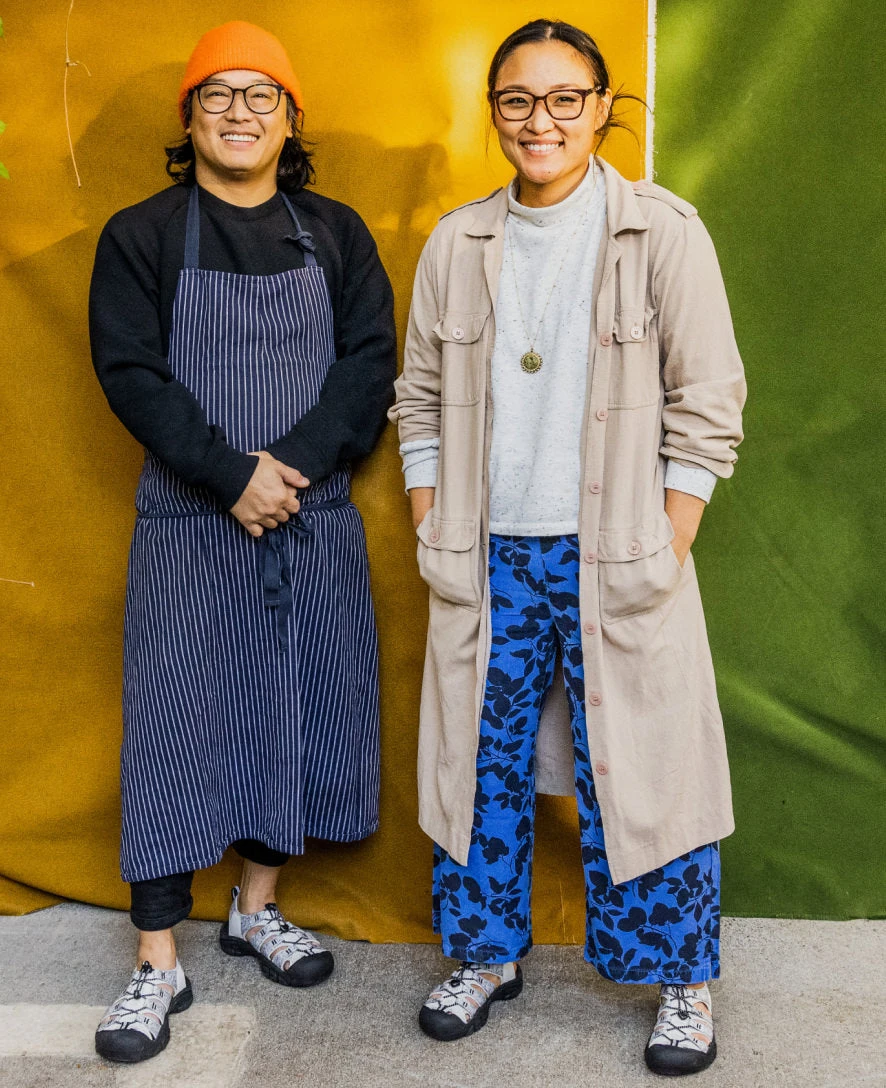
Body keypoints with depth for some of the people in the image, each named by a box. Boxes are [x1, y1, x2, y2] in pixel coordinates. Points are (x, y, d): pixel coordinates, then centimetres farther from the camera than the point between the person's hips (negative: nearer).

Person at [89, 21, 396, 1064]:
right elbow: (132, 374, -6)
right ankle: (158, 963, 7)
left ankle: (258, 908, 28)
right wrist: (233, 476, -16)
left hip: (314, 522, 3)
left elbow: (371, 361, 1)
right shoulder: (140, 235, 3)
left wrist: (292, 464, -14)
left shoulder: (335, 233, 9)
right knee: (176, 721, -1)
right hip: (190, 522, -3)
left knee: (297, 709, 9)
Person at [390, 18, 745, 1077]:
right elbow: (421, 398, 12)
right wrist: (432, 533, 5)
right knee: (482, 761, 11)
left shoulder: (663, 232, -4)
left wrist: (663, 553, -8)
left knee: (635, 768, 3)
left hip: (614, 560, -3)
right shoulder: (455, 243, 7)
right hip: (488, 559, 4)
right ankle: (486, 955, 32)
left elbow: (707, 407, -4)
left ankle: (683, 981, 24)